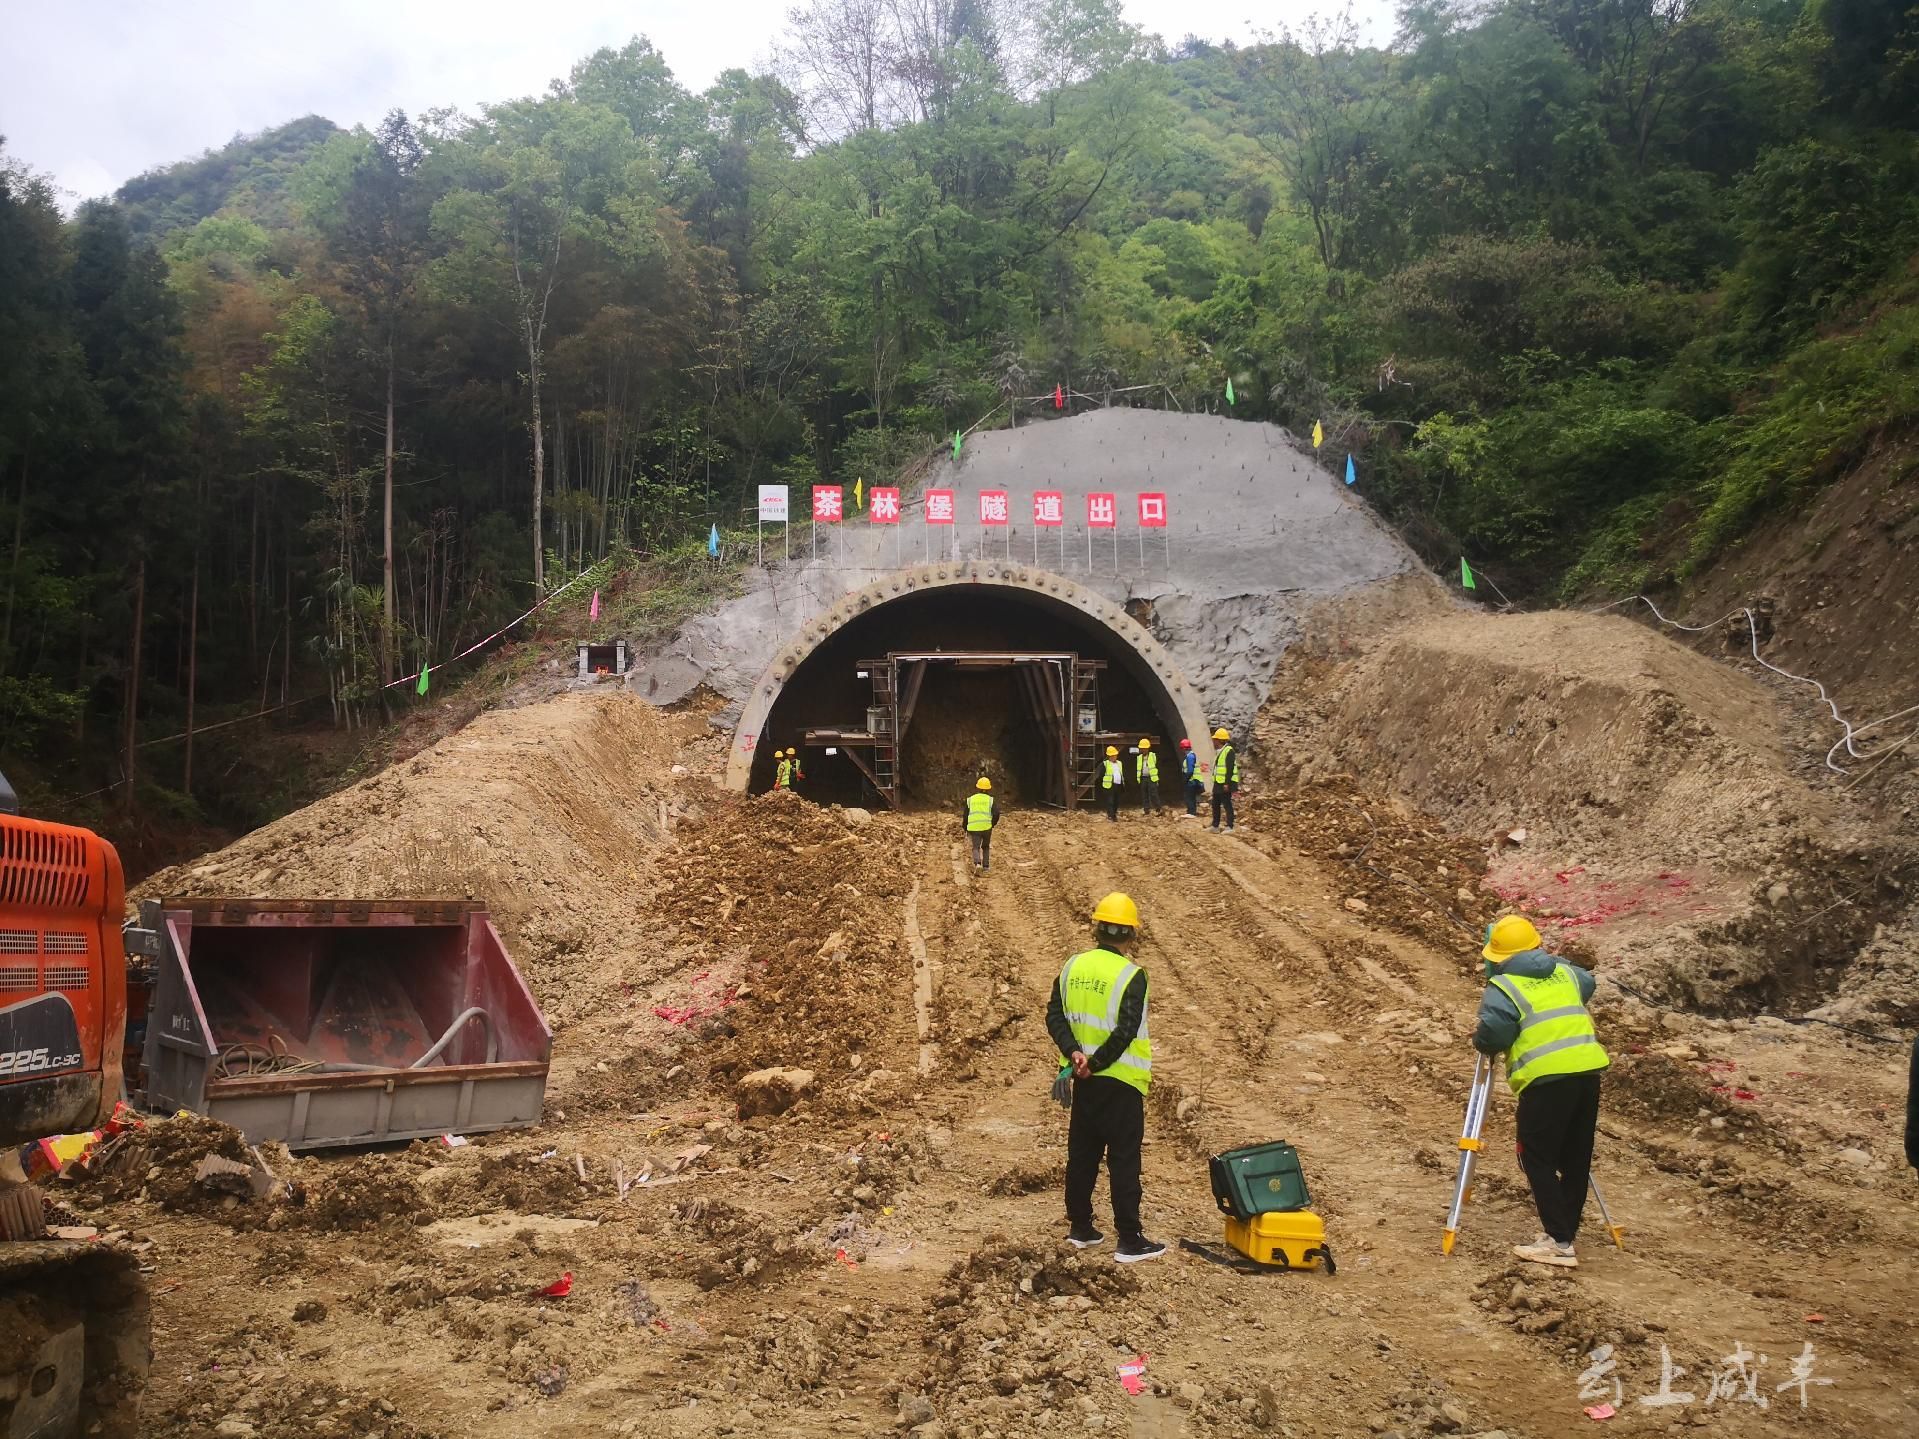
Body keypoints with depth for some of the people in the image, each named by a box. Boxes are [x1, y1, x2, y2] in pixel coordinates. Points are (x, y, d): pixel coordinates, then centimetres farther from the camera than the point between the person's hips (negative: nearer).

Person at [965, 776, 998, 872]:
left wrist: (966, 830, 20)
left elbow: (966, 815, 11)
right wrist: (992, 824, 12)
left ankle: (977, 862, -21)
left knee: (976, 847, 4)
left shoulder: (970, 799, 9)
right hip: (987, 827, 0)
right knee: (986, 846, 19)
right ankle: (986, 865, 18)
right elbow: (996, 814, -7)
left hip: (973, 828, 0)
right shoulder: (991, 800, 3)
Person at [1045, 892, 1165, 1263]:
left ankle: (1080, 1229, 24)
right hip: (1120, 1081, -6)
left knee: (1082, 1154, 15)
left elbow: (1055, 1016, -1)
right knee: (1124, 1161, 0)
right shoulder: (1131, 976, -16)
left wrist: (1075, 1053, -9)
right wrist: (1096, 1063, -14)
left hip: (1085, 1079, 6)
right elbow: (1125, 1032, -22)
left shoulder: (1073, 967, 3)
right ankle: (1130, 1242, 4)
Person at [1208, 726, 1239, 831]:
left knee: (1227, 805, -8)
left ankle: (1229, 827, -6)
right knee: (1215, 805, 14)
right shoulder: (1219, 751, 16)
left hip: (1226, 784, -10)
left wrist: (1227, 783, -24)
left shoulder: (1229, 751, -14)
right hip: (1218, 783, 10)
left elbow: (1230, 768, -20)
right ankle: (1215, 826, 22)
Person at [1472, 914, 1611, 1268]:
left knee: (1538, 1157, 2)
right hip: (1588, 1069, 7)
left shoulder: (1503, 987, -3)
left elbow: (1493, 1035, -13)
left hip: (1546, 1078, -7)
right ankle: (1566, 1229, 24)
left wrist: (1479, 1041, 9)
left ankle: (1558, 1242, -2)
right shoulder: (1564, 973, 17)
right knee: (1576, 1156, 16)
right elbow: (1588, 982, 39)